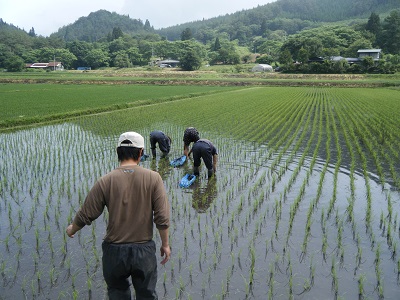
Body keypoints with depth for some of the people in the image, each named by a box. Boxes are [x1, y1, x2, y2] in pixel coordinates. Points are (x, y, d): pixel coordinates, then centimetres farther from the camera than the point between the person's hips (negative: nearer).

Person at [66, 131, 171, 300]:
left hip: (114, 250, 1)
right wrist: (165, 244, 4)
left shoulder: (106, 181, -11)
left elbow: (86, 215, -3)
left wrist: (72, 229, 18)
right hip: (144, 250, 0)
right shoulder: (153, 178, -12)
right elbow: (162, 218, -11)